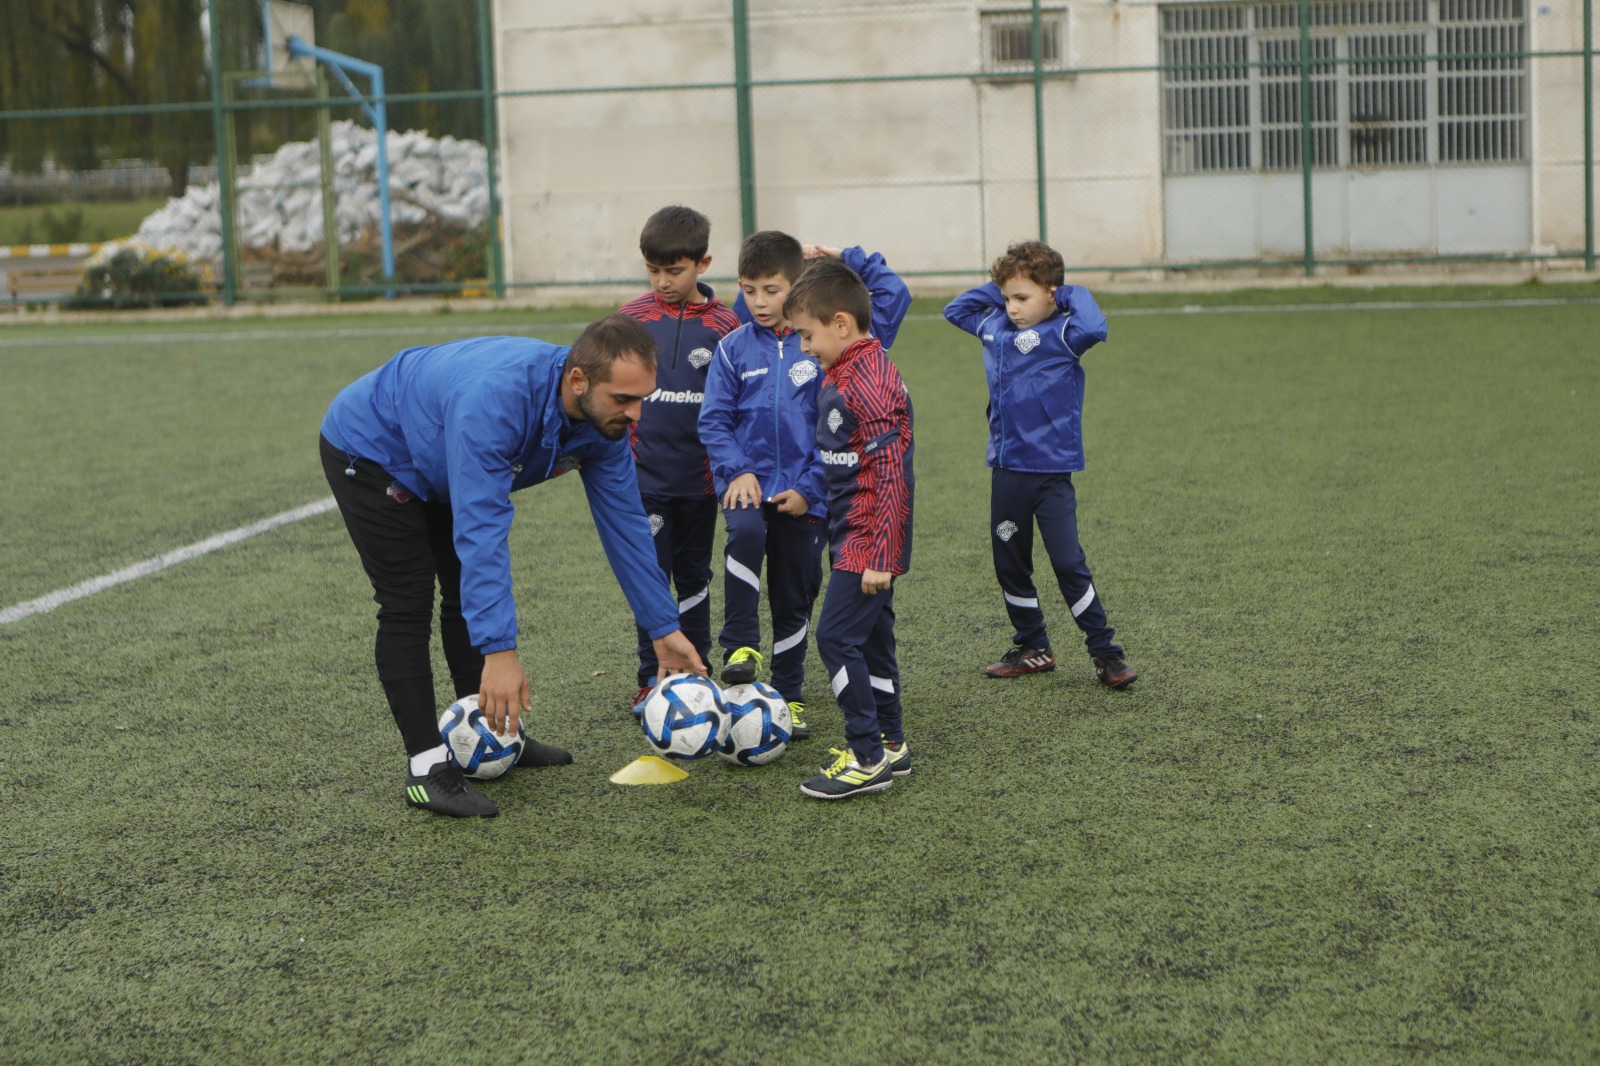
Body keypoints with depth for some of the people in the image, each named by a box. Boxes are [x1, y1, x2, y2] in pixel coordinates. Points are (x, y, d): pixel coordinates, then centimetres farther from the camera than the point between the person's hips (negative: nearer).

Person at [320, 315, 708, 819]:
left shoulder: (604, 418, -19)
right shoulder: (497, 398, -44)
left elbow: (624, 521, -9)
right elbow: (481, 529, -47)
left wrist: (664, 628, -8)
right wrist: (499, 651, -51)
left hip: (433, 462, 8)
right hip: (369, 451, -8)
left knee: (470, 597, 13)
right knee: (408, 605, -12)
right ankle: (426, 765, -10)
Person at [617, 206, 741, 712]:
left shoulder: (723, 324, -2)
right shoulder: (632, 318, 0)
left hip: (700, 476, 0)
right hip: (645, 474, 0)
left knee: (694, 576, 12)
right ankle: (653, 676, 8)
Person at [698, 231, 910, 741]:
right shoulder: (734, 348, 2)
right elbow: (714, 418, 2)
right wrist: (736, 471, -11)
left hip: (805, 494, 0)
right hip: (749, 482, 0)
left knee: (795, 597, 8)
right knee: (746, 533, -32)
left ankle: (789, 697, 23)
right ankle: (740, 647, -21)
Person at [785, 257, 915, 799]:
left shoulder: (869, 383, -20)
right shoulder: (842, 374, 12)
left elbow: (891, 474, -23)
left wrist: (881, 556, -24)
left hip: (868, 539, -10)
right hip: (855, 536, 10)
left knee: (836, 636, -11)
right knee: (871, 637, 15)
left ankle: (868, 758, -6)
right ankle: (889, 745, 24)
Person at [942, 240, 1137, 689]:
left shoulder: (1060, 334, -12)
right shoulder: (995, 327, 7)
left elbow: (1093, 329, -33)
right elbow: (955, 309, 21)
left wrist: (1073, 294, -15)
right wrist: (997, 289, 8)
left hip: (1051, 471, -6)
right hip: (1006, 469, 7)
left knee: (1069, 563, -6)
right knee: (1009, 562, 13)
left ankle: (1105, 652, 4)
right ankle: (1032, 648, 27)